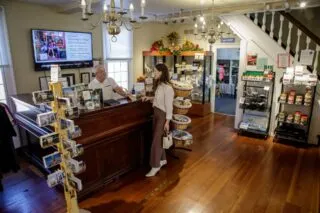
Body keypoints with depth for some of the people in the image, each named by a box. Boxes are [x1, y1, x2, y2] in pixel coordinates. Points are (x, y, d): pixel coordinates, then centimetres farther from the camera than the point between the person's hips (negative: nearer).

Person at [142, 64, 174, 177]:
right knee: (158, 138, 17)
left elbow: (169, 106, -20)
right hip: (156, 113, 9)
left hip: (162, 115, -9)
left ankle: (155, 166, 10)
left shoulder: (167, 88, -21)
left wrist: (167, 122, -19)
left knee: (156, 140, -3)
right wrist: (149, 98, 6)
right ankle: (163, 159, 34)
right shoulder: (159, 85, 6)